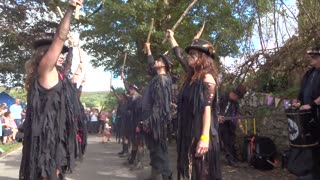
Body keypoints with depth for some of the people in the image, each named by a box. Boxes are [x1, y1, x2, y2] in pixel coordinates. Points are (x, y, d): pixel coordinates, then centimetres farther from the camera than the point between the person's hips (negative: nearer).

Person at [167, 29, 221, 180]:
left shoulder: (207, 78, -9)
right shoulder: (192, 75, 12)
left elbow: (207, 108, -17)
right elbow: (180, 56, 27)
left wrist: (204, 137, -23)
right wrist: (171, 39, 40)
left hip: (200, 134, -8)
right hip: (189, 133, 8)